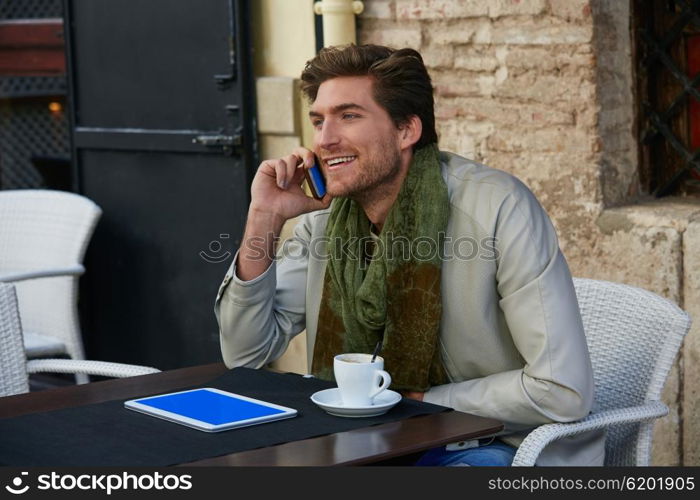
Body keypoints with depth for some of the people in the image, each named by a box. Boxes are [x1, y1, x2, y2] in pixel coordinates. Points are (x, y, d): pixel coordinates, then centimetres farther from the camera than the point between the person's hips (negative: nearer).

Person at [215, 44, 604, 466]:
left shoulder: (497, 208, -21)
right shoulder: (325, 215, -1)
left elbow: (563, 391, -23)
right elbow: (246, 356, 0)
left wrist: (418, 402, -15)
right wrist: (264, 219, -11)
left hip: (502, 446, -5)